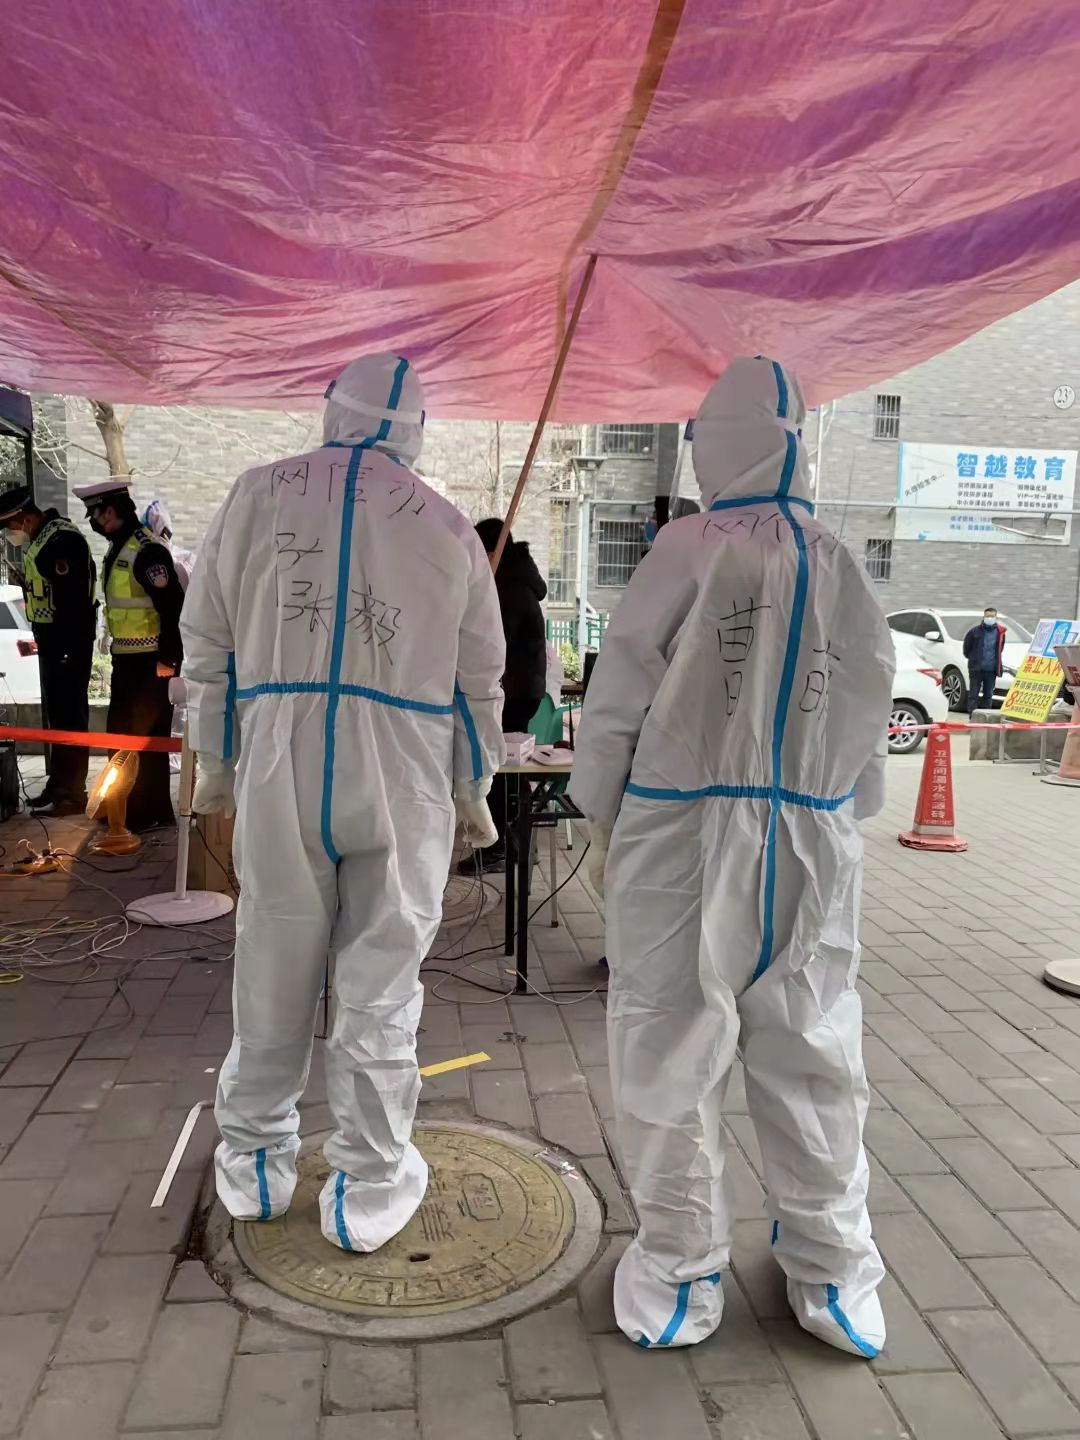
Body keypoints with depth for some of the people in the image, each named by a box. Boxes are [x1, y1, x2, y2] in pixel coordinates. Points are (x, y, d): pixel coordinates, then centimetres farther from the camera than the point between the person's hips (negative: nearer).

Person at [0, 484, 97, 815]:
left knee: (69, 715, -6)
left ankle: (71, 793, -1)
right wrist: (41, 638, 17)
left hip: (70, 642, -11)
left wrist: (69, 648, -24)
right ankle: (60, 785, 25)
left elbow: (72, 600, -23)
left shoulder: (61, 539, -17)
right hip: (53, 639, 11)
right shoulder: (39, 540, 16)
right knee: (56, 714, 15)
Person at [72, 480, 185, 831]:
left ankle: (152, 812, 10)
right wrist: (118, 651, 20)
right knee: (119, 733, 17)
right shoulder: (118, 549, 14)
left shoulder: (146, 550, -17)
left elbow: (173, 606, -23)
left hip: (151, 662, -10)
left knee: (147, 737, -2)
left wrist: (167, 659, -21)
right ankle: (125, 806, 30)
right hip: (126, 660, 10)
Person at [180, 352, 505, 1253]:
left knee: (274, 964, 14)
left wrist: (213, 758, 17)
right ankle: (370, 1183, 19)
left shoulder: (258, 495, 6)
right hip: (404, 772, -1)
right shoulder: (447, 523, 5)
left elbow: (209, 641, 7)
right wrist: (474, 787, 19)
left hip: (279, 761, 1)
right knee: (381, 981, 6)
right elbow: (479, 677, 8)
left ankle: (255, 1156, 31)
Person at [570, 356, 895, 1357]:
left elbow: (618, 694, -7)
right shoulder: (842, 566, 5)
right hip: (812, 841, 5)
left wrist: (600, 821, 4)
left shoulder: (691, 547, -8)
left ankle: (681, 1267, 23)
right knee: (810, 1051, 14)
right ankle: (832, 1270, 30)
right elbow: (867, 710, 9)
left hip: (682, 830, -4)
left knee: (672, 1048, 9)